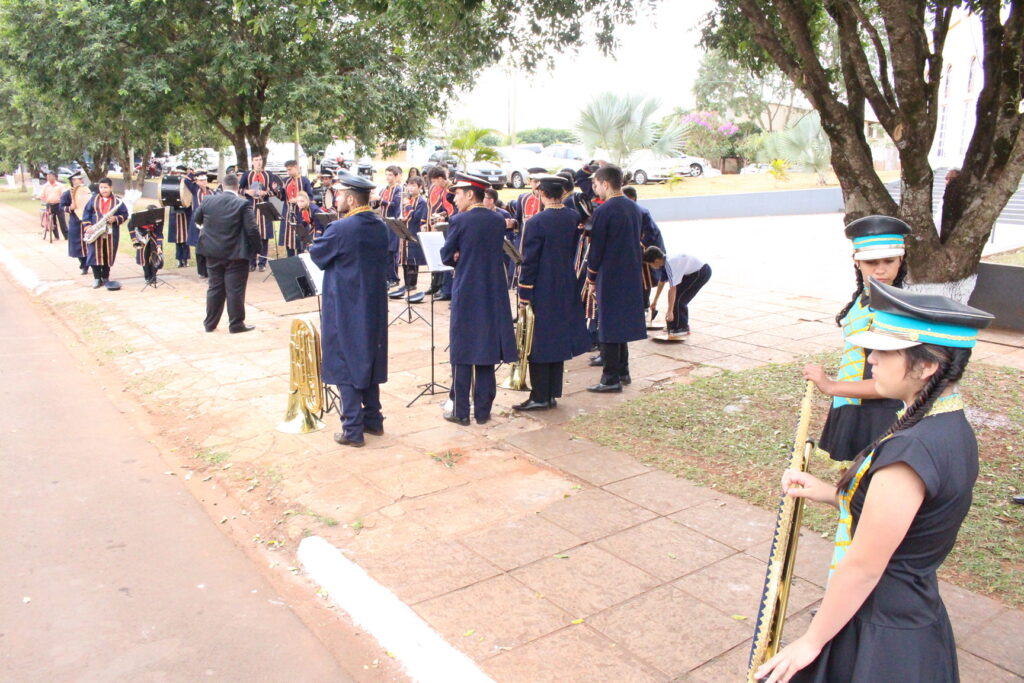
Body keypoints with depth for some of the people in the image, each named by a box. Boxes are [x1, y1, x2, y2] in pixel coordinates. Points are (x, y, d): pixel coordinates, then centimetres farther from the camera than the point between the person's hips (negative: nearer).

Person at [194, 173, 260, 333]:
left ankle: (210, 323, 22)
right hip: (236, 253, -4)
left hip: (213, 252, 4)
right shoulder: (244, 204, -13)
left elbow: (197, 219, 17)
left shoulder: (207, 201, 1)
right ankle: (236, 324, 8)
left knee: (214, 288, 14)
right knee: (235, 289, 2)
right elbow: (252, 229, -16)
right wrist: (257, 249, -5)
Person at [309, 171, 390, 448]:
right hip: (374, 307, 7)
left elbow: (316, 254, -6)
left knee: (345, 365, 2)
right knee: (369, 361, 18)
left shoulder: (340, 229, -20)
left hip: (346, 308, -7)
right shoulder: (380, 226, 3)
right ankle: (373, 420, 26)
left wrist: (319, 242, 15)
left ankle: (353, 430, 5)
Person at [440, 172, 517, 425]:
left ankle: (461, 411, 10)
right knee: (487, 351, 10)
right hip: (493, 295, 5)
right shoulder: (499, 221, 4)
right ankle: (483, 411, 16)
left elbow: (447, 257, -3)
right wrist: (467, 259, 4)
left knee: (462, 353, 5)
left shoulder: (459, 221, -11)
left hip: (466, 294, -4)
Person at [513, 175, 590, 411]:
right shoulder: (573, 218, 1)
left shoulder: (537, 222, -17)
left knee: (538, 343, 2)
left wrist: (524, 298, -9)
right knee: (558, 339, 13)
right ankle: (552, 394, 21)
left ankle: (540, 397, 7)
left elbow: (529, 263, -14)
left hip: (542, 292, -6)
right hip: (566, 290, 6)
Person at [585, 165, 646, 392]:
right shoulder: (634, 208, 8)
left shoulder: (603, 211, -16)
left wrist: (591, 279, -1)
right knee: (622, 322, 18)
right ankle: (622, 371, 26)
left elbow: (596, 248, -12)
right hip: (631, 276, 8)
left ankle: (611, 379, 3)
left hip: (609, 278, -8)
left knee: (609, 326, -1)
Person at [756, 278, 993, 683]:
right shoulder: (952, 428, -1)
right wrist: (829, 493, 4)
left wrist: (811, 642, -12)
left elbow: (863, 567, -24)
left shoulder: (913, 450, -30)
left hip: (880, 638, -8)